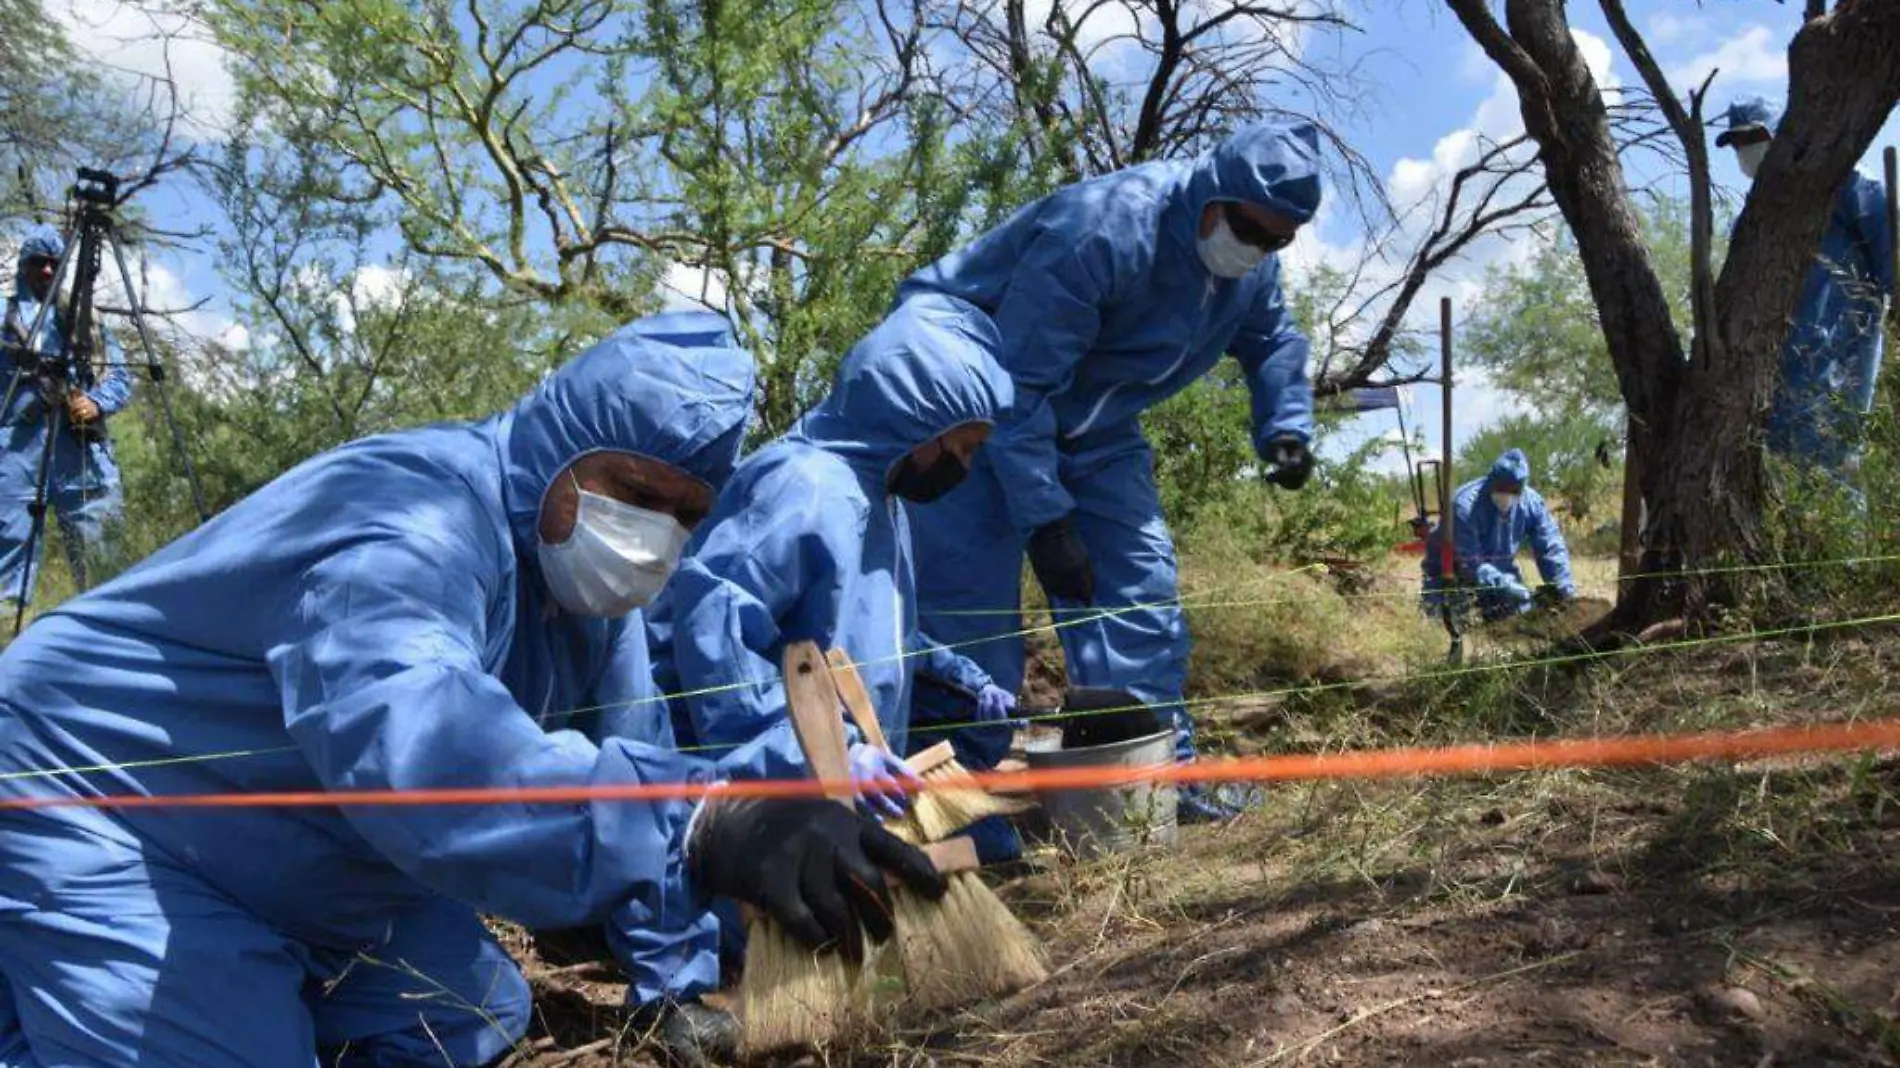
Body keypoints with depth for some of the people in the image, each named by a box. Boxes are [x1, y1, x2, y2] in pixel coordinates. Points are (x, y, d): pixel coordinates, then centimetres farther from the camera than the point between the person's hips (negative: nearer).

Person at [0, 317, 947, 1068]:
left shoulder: (587, 590, -3)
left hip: (307, 863, 9)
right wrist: (702, 828, -62)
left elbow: (633, 762, 2)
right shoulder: (413, 515, -34)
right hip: (101, 819, -9)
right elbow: (410, 737, -53)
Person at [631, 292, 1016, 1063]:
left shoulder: (871, 492, 10)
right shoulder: (810, 491, -23)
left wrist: (960, 677, 17)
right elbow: (709, 614, -33)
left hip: (812, 788, 10)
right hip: (744, 770, -10)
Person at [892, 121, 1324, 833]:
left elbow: (1273, 339, 17)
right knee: (971, 611, -14)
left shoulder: (1252, 267, -4)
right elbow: (1015, 384, -31)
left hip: (1089, 428, 8)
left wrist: (1285, 429, -2)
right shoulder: (1101, 228, -31)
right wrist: (1043, 517, -31)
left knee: (1139, 588, 2)